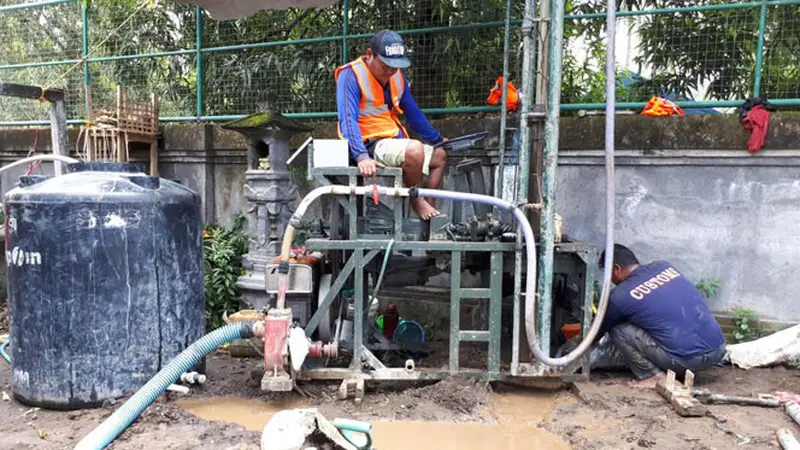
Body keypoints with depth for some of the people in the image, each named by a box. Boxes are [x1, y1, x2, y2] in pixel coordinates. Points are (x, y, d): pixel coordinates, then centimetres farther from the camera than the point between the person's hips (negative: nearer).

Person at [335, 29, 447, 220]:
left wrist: (438, 139, 23)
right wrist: (362, 157, -40)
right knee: (415, 150, -33)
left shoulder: (397, 75, 8)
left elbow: (413, 112, 18)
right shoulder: (351, 75, -16)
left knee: (439, 156, 17)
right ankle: (416, 201, -9)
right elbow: (348, 120, -27)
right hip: (371, 145, -9)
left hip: (395, 141, 9)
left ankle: (430, 210, 18)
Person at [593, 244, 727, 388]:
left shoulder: (620, 296, -6)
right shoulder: (664, 266, 12)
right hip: (719, 350, 7)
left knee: (617, 330, 3)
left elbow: (598, 331, 11)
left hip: (688, 359, -7)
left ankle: (654, 377, 1)